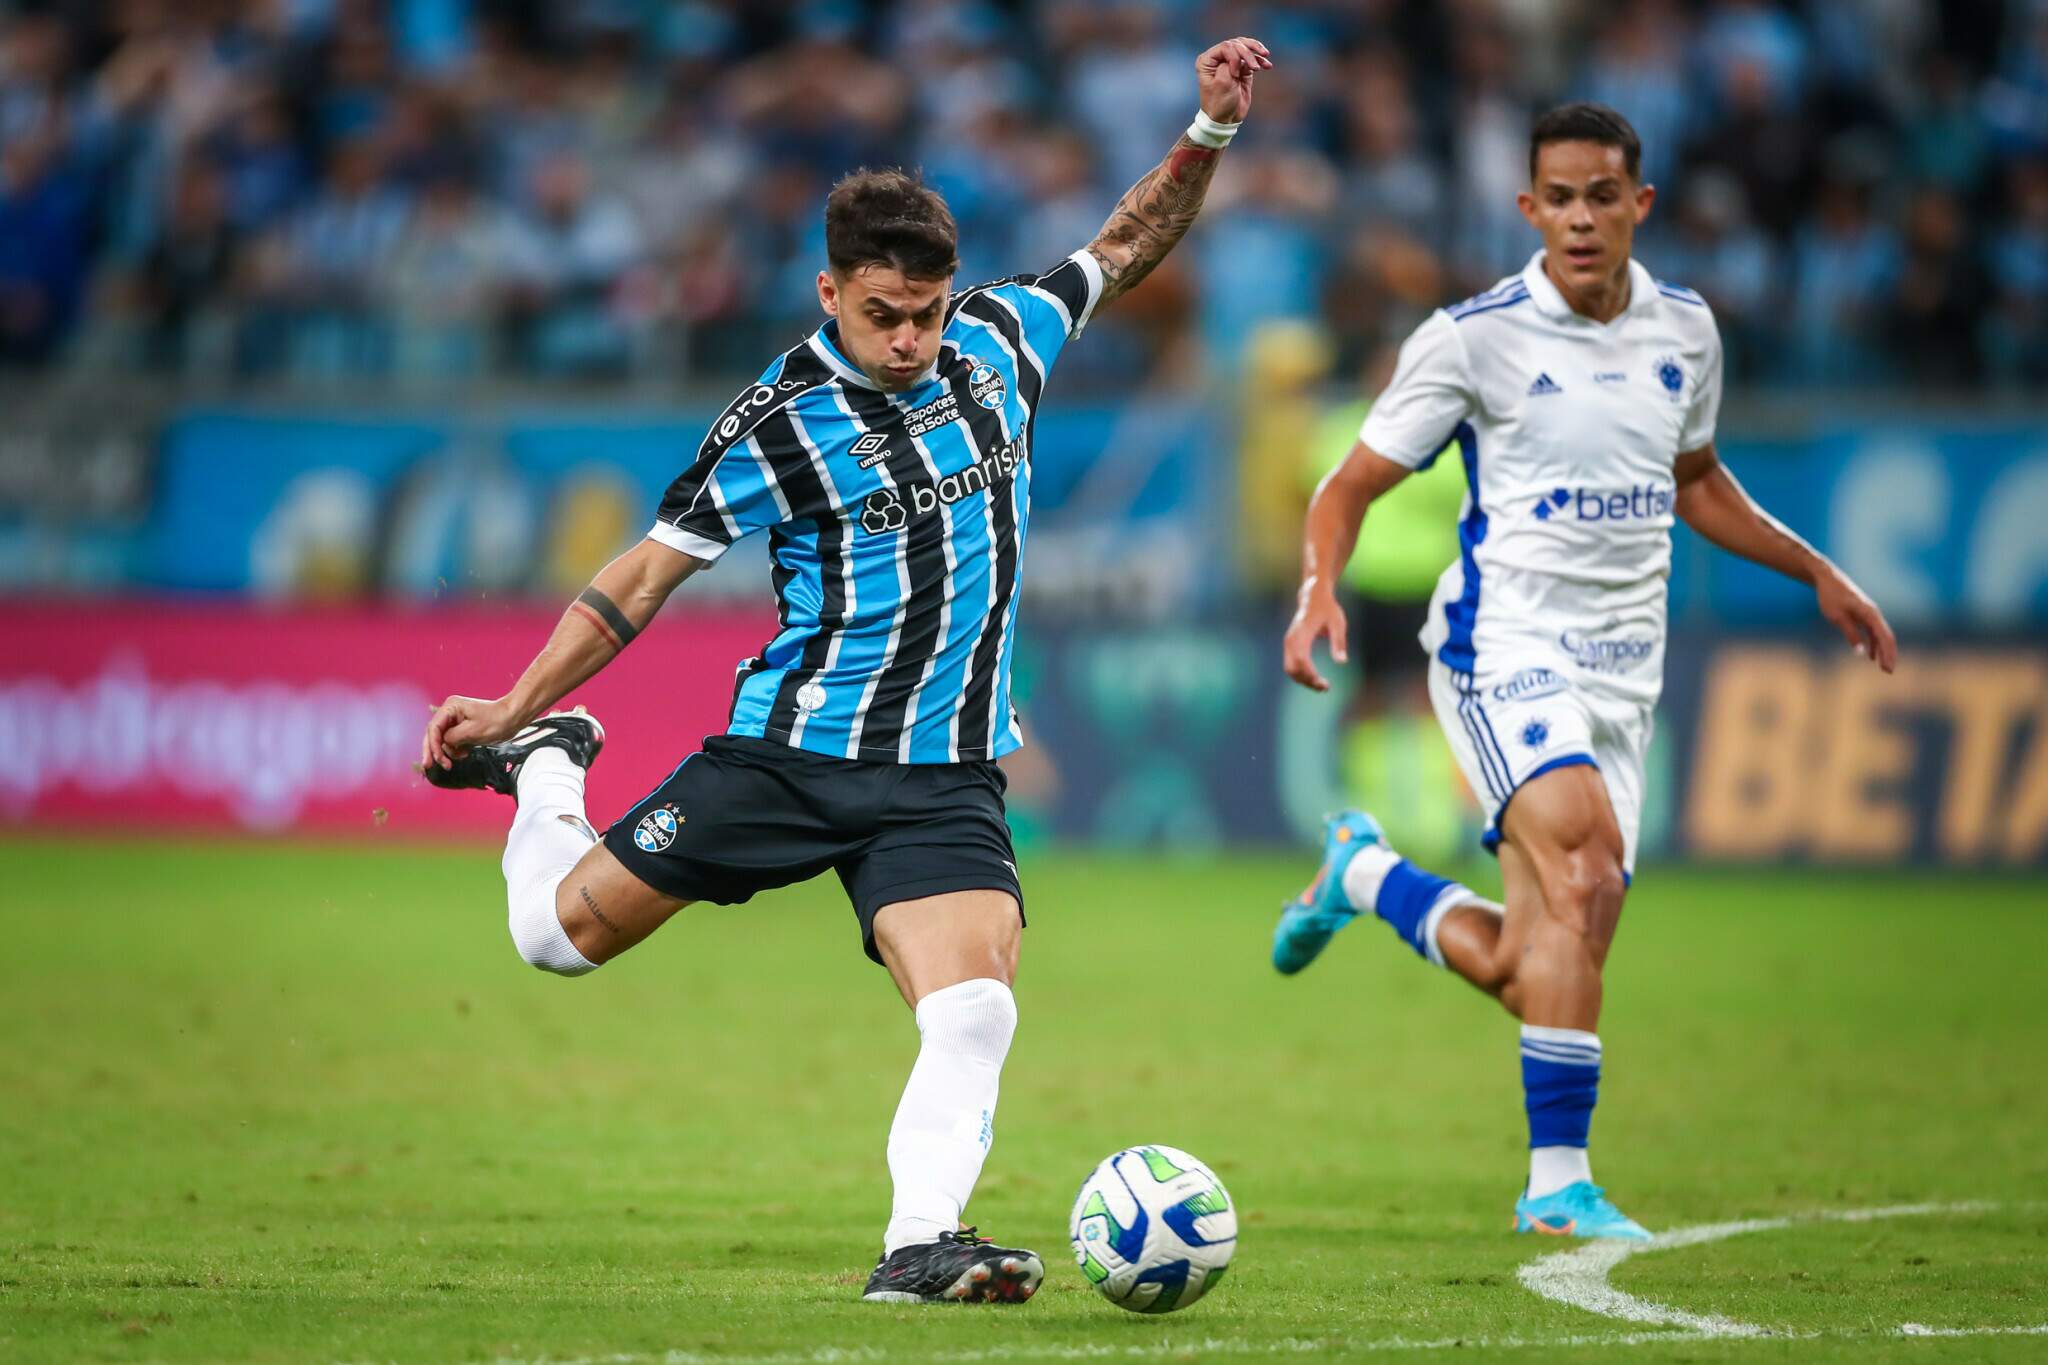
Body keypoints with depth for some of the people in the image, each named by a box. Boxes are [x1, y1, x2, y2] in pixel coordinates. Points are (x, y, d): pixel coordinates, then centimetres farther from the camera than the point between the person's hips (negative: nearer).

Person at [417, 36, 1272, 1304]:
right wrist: (511, 706, -7)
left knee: (976, 1015, -20)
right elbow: (648, 573, -5)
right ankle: (545, 762, 34)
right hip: (791, 750, -2)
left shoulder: (1001, 339, 2)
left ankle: (920, 1245, -17)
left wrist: (1210, 132, 6)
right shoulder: (782, 421, -11)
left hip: (945, 775, 2)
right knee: (562, 930, 5)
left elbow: (1123, 249, 19)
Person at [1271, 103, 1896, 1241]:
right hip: (1504, 644, -5)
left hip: (1622, 671, 5)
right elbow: (1353, 486, -3)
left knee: (1520, 972, 0)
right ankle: (1558, 1180, -24)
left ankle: (1362, 871, 31)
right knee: (1585, 867, -29)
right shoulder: (1474, 337, -7)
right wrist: (1319, 589, -21)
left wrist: (1816, 572, 22)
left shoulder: (1685, 331, 8)